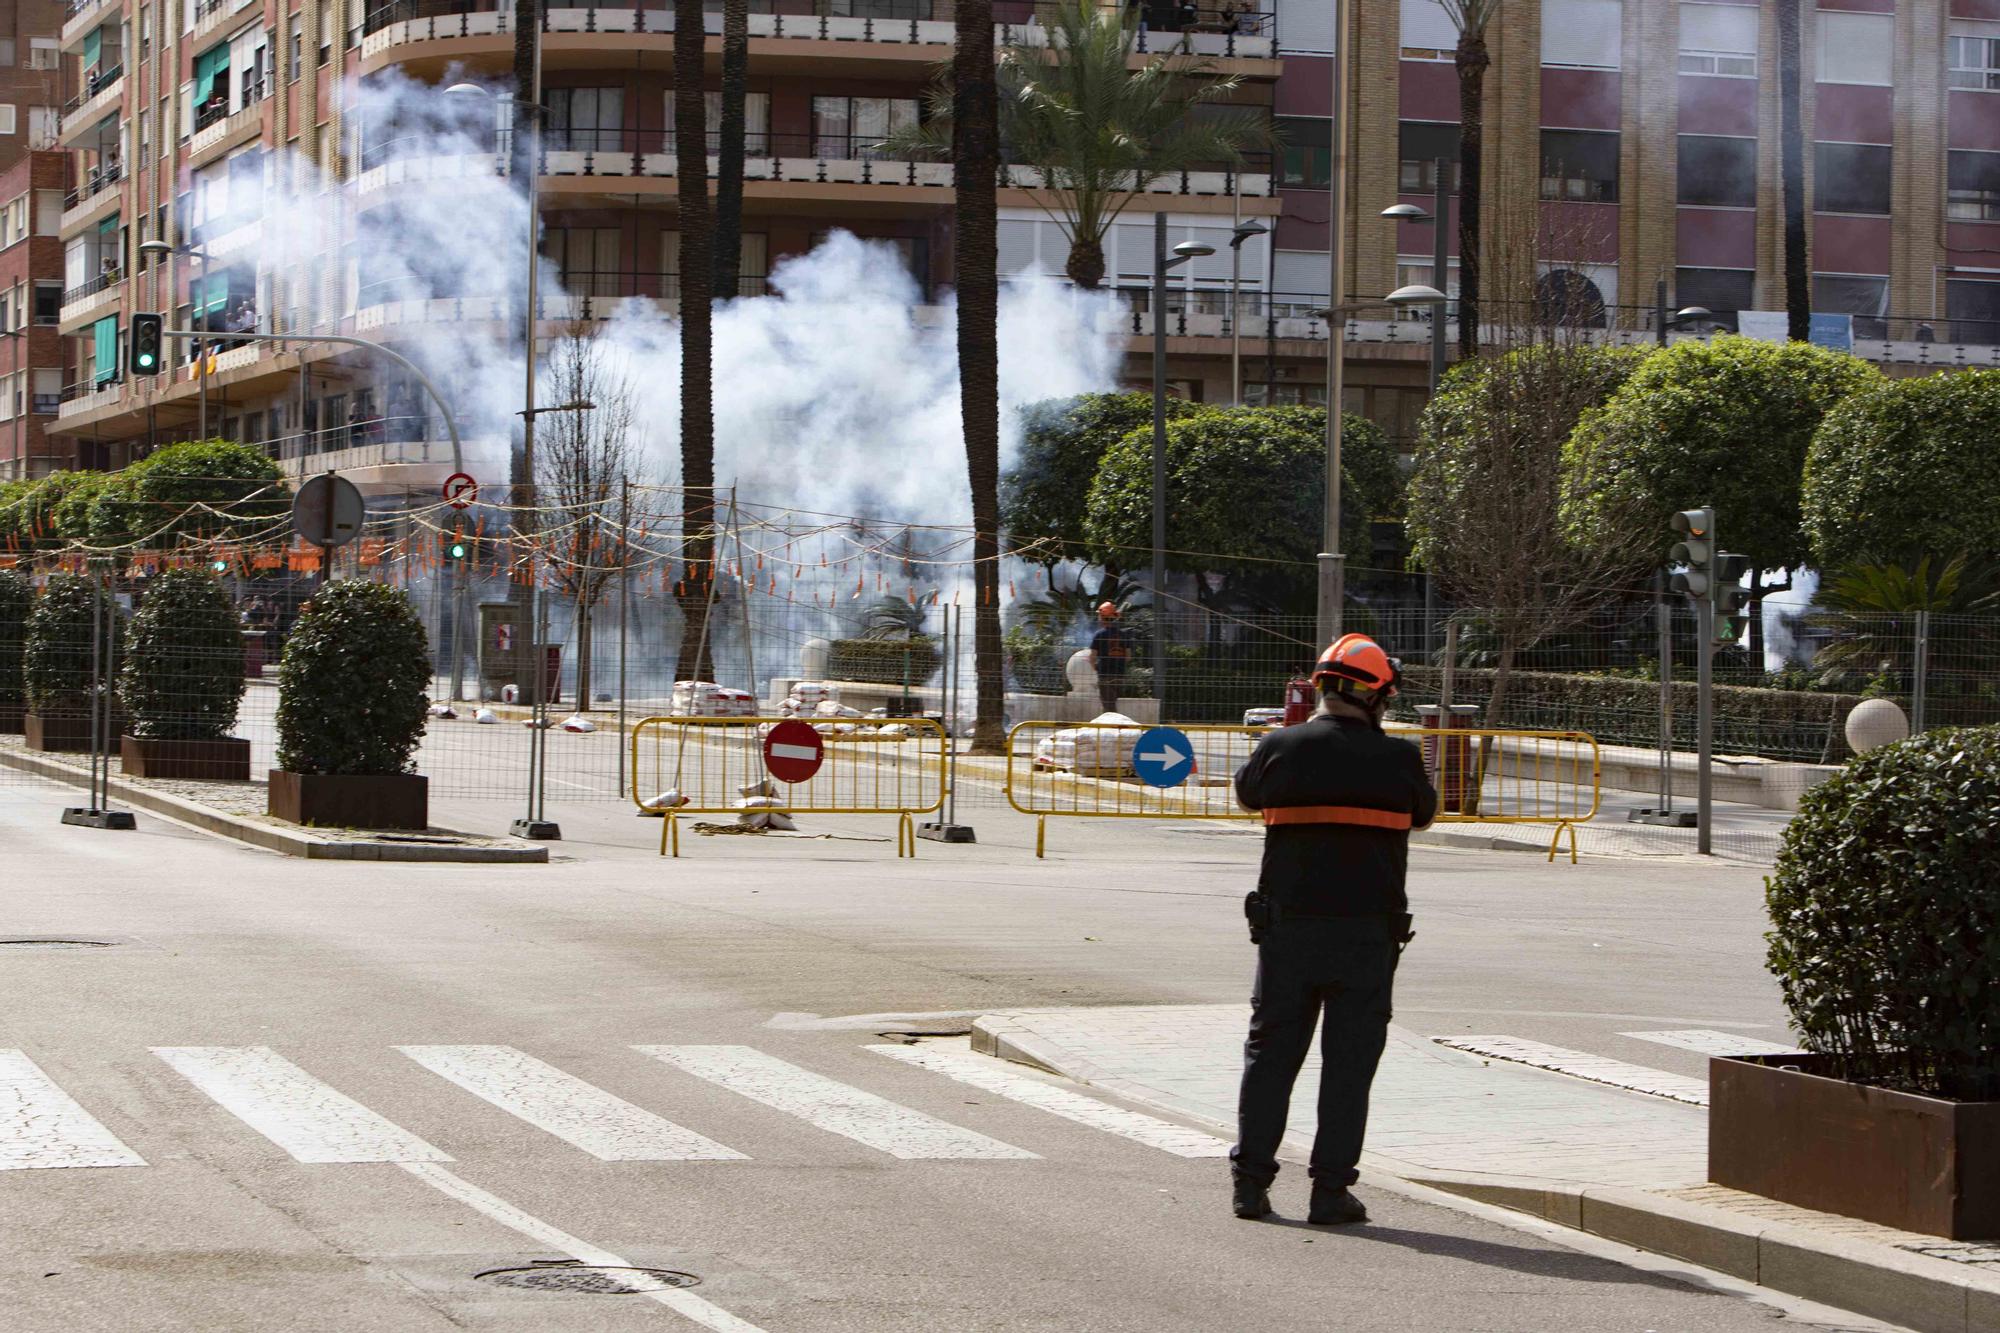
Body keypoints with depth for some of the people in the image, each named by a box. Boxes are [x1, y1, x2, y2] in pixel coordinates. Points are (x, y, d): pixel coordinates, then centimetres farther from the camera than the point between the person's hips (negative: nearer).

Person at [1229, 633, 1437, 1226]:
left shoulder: (1281, 748, -3)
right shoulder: (1398, 759, -5)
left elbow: (1247, 790, 19)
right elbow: (1423, 813, 14)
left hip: (1288, 926, 2)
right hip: (1366, 932, -2)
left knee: (1270, 1051, 11)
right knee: (1348, 1061, 4)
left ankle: (1250, 1181, 10)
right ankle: (1331, 1189, 3)